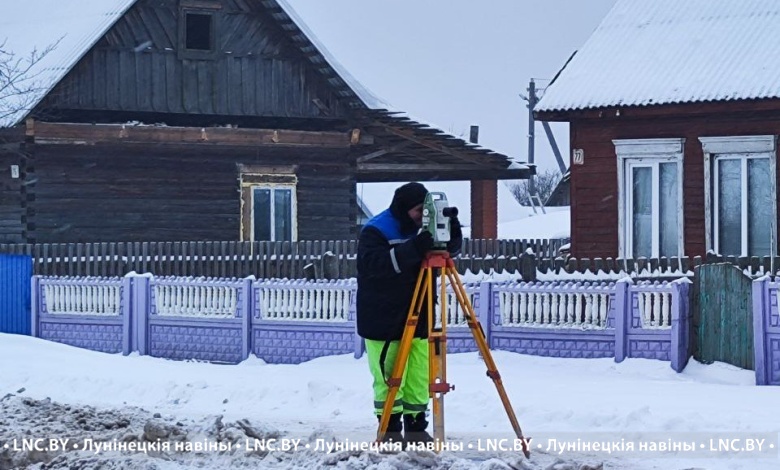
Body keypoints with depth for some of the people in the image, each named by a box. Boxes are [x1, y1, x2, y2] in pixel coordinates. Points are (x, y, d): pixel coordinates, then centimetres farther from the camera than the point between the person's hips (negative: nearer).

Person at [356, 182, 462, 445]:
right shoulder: (374, 232, -12)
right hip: (384, 323, -7)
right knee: (389, 379, -6)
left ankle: (416, 428, 15)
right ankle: (390, 431, 3)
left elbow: (452, 248, 13)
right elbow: (374, 264, -27)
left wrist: (451, 226, -10)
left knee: (419, 378, 6)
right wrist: (413, 250, -38)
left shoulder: (420, 230, 11)